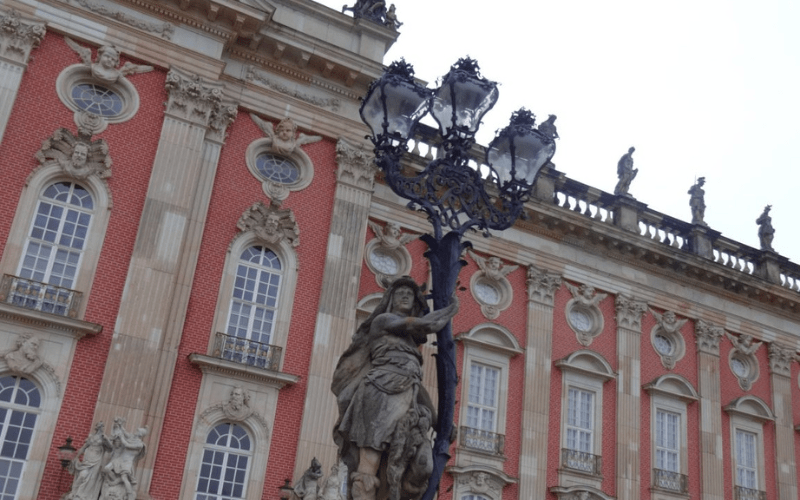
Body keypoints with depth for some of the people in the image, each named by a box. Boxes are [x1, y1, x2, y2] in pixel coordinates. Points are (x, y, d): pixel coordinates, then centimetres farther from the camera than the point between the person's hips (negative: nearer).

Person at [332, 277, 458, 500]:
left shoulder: (409, 337, 31)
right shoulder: (382, 320, 9)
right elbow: (426, 324, 6)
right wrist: (452, 308, 19)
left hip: (407, 399, 7)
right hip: (382, 392, -7)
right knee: (369, 465, -16)